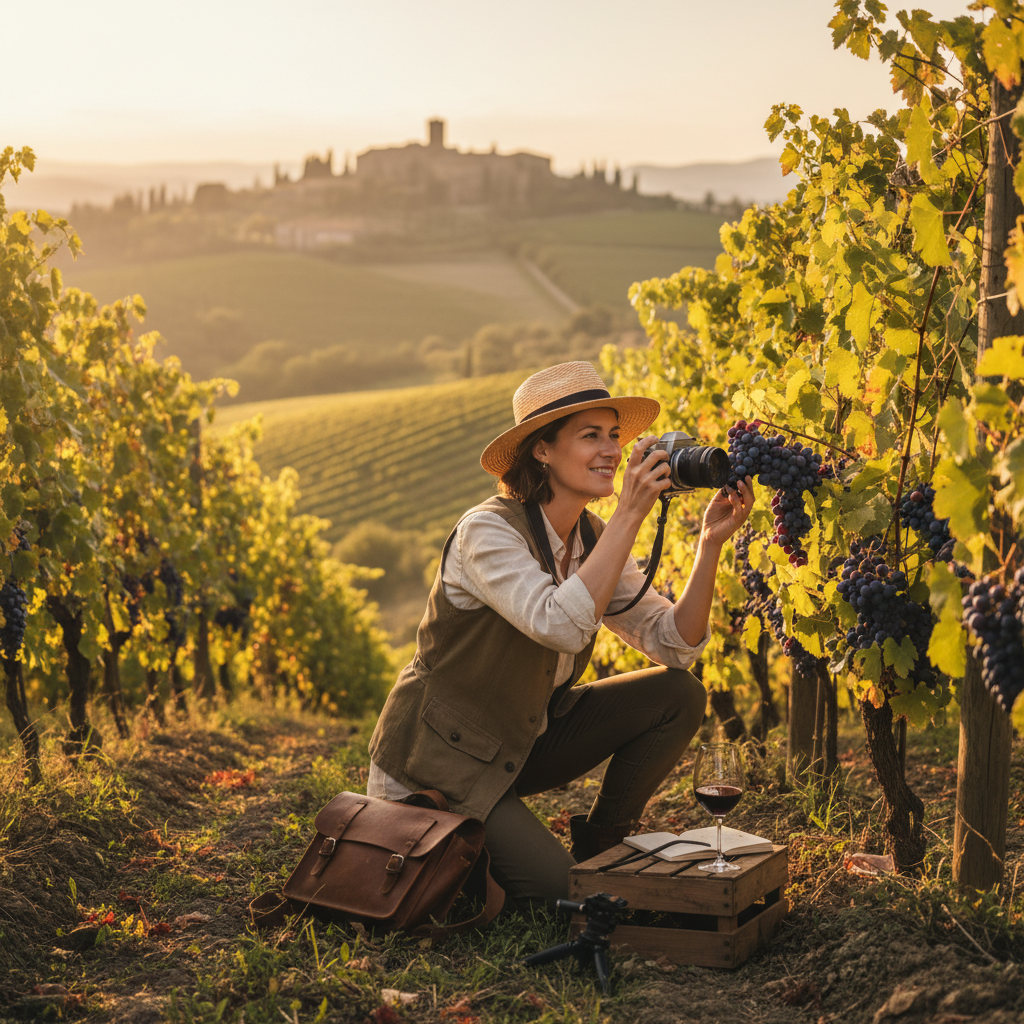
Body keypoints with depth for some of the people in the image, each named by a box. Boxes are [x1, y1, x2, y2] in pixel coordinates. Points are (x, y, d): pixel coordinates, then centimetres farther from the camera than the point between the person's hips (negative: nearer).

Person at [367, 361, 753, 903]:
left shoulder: (594, 538, 0)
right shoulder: (486, 531, -23)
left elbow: (674, 643, -5)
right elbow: (561, 625, -39)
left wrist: (711, 542, -18)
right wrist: (630, 515, -37)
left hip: (522, 743, 7)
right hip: (439, 762, -7)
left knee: (678, 695, -7)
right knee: (551, 885, -23)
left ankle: (596, 849, 8)